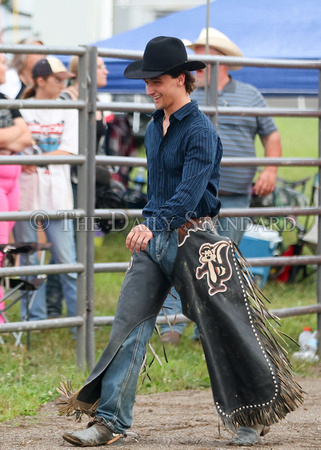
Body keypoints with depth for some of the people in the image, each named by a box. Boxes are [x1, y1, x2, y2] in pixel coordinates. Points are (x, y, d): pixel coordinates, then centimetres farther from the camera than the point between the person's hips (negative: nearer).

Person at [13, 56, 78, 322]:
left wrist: (33, 159, -13)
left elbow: (69, 151, -3)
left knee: (67, 259, -2)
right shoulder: (21, 111, 3)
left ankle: (79, 317, 2)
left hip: (57, 195, 1)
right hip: (26, 194, -1)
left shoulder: (68, 111, 8)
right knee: (28, 260, 4)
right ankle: (35, 318, 12)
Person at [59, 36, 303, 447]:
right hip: (153, 236, 7)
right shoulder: (154, 129, 11)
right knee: (128, 325, -3)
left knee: (222, 329, 2)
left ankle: (256, 414, 18)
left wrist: (154, 227, -39)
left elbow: (190, 192, -27)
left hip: (191, 237, -7)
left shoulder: (200, 131, -15)